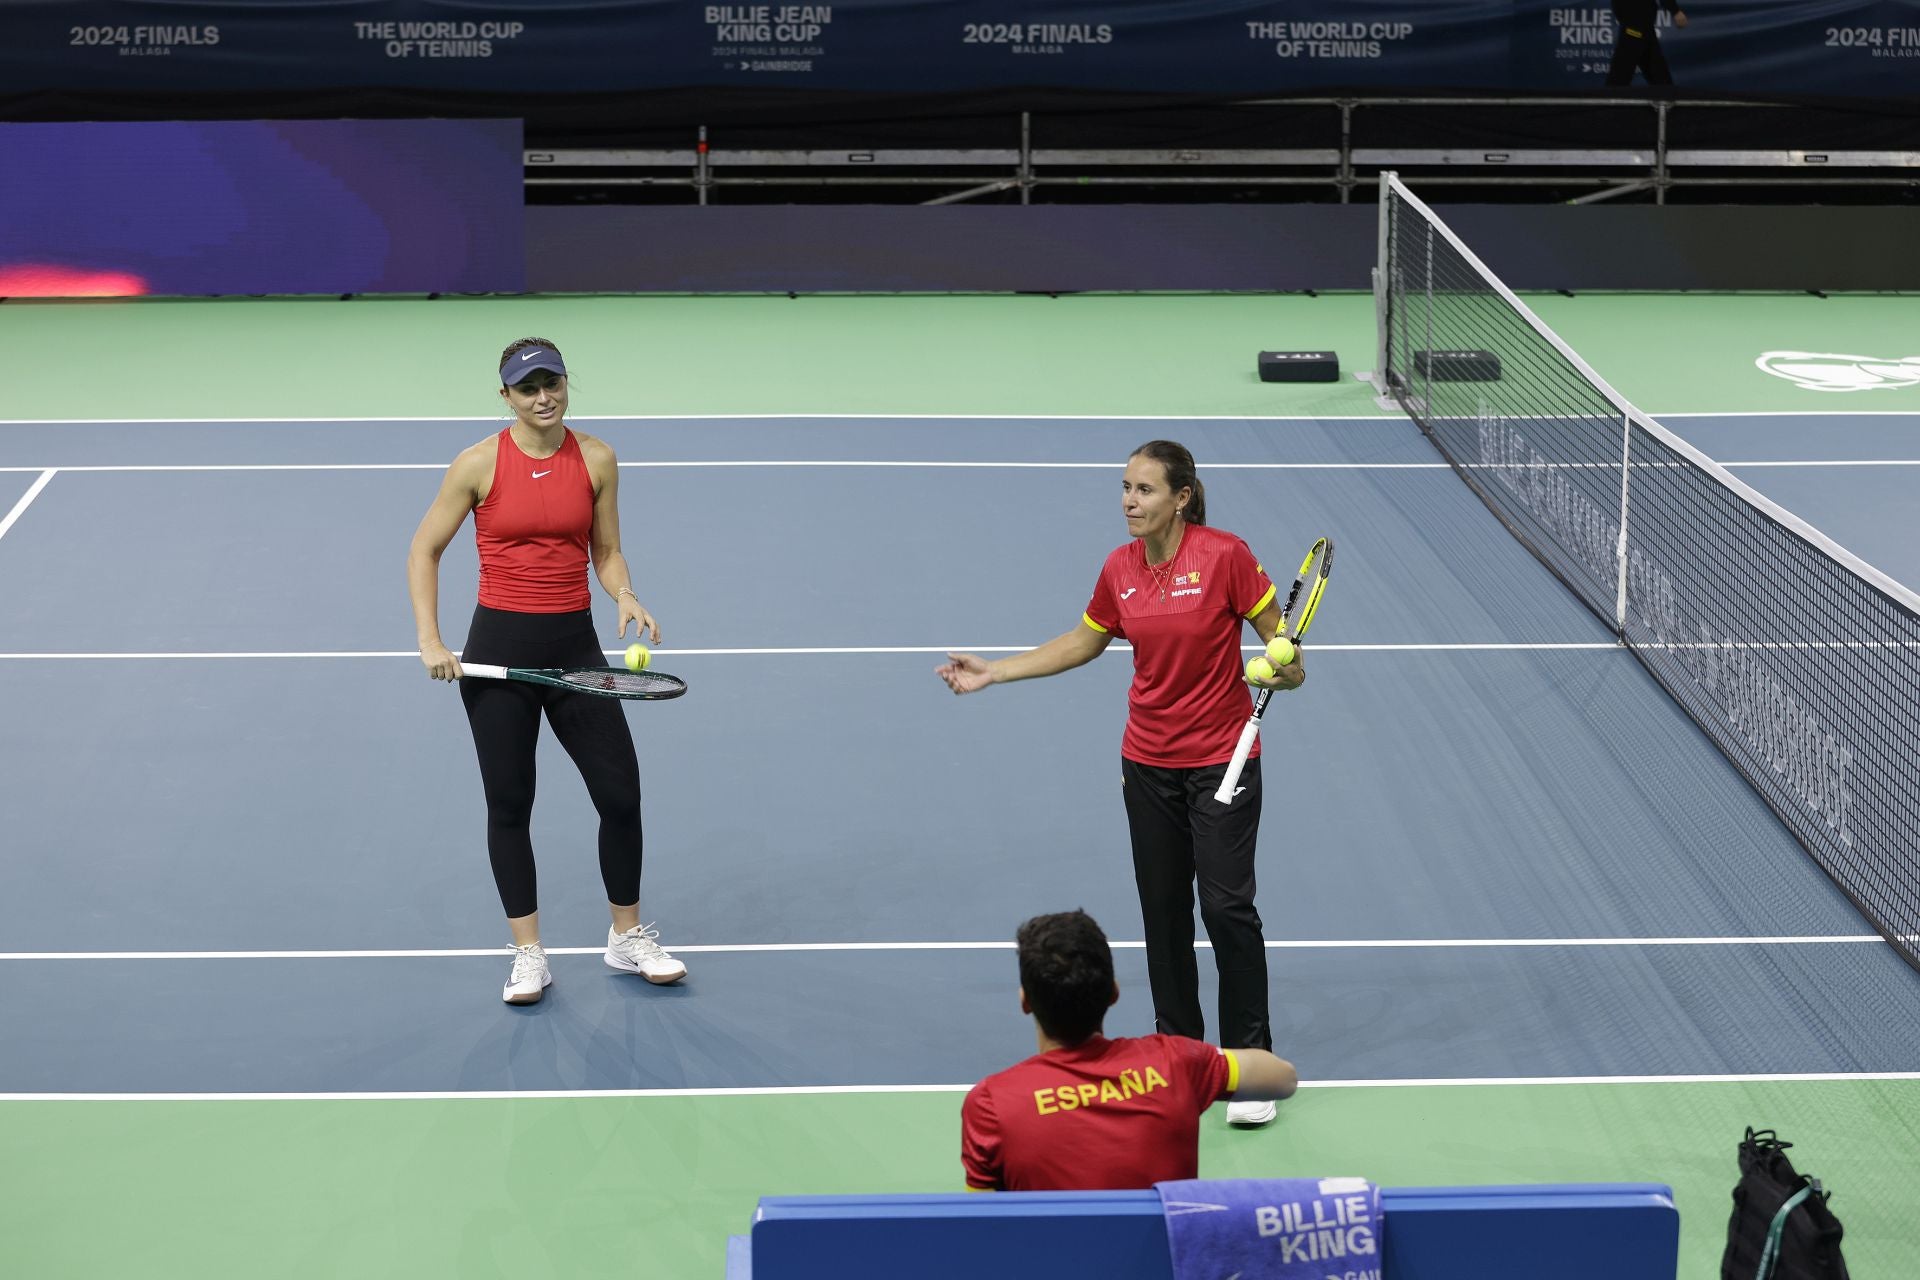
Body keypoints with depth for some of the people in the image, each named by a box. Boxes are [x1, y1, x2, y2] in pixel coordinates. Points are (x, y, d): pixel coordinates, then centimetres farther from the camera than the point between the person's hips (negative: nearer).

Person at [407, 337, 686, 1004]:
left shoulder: (596, 459, 1)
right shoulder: (480, 464, -6)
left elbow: (606, 552, 10)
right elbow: (424, 551, 1)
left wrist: (625, 596, -11)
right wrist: (430, 640, -8)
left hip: (574, 645, 2)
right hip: (499, 646, -2)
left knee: (621, 794, 2)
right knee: (509, 804, 4)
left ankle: (628, 937, 21)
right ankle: (528, 954, 16)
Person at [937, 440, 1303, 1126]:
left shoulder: (1225, 555, -15)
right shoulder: (1120, 568, 0)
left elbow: (1275, 634, -5)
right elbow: (1081, 643, 15)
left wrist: (1285, 665, -27)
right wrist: (992, 672, 11)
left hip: (1221, 761, -5)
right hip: (1148, 765, 5)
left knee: (1227, 905, -8)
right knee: (1163, 907, 10)